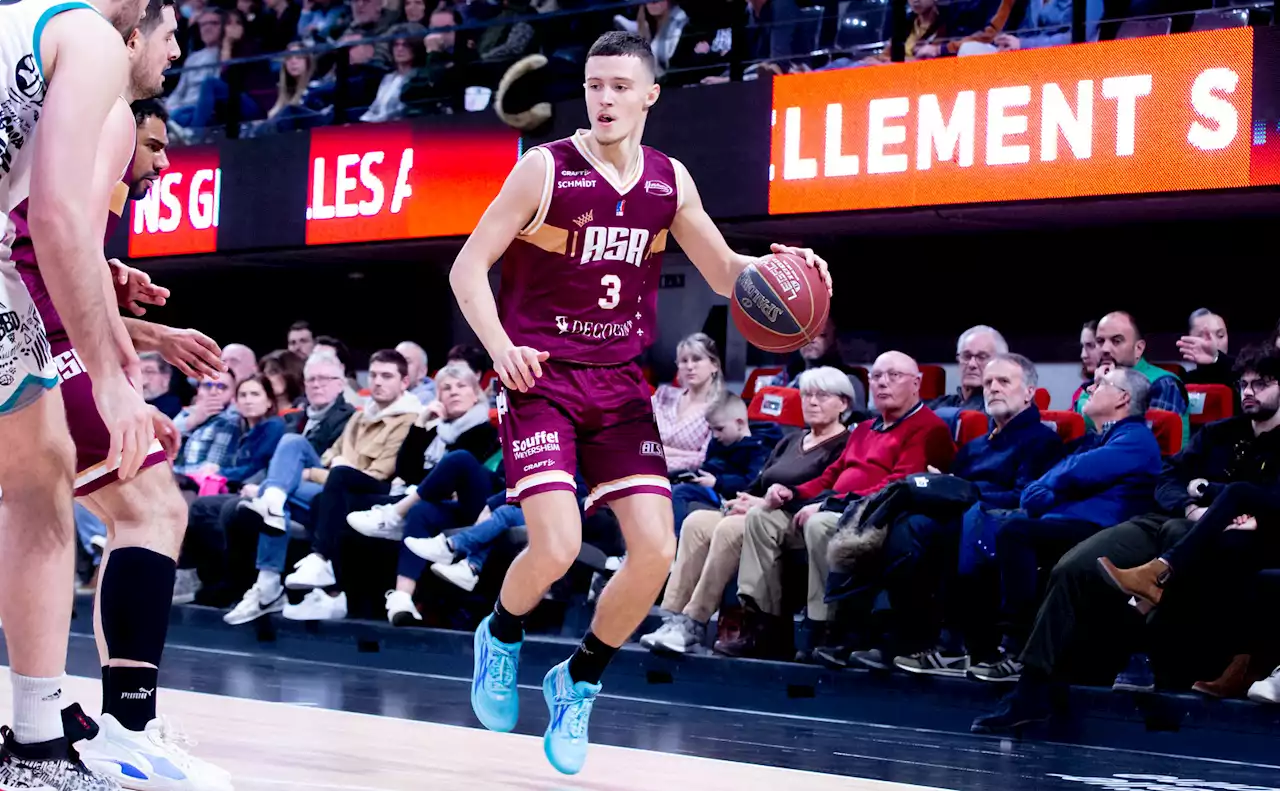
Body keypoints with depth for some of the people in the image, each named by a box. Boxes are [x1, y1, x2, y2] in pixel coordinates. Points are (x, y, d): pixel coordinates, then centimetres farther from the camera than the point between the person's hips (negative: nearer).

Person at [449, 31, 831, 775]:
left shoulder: (670, 180, 4)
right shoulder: (546, 169, -9)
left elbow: (725, 272, 13)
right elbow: (468, 268, -7)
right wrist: (500, 346, -22)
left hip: (619, 383, 4)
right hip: (541, 378, -4)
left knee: (656, 549, -8)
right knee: (556, 548, -19)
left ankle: (578, 684, 15)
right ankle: (500, 639, 16)